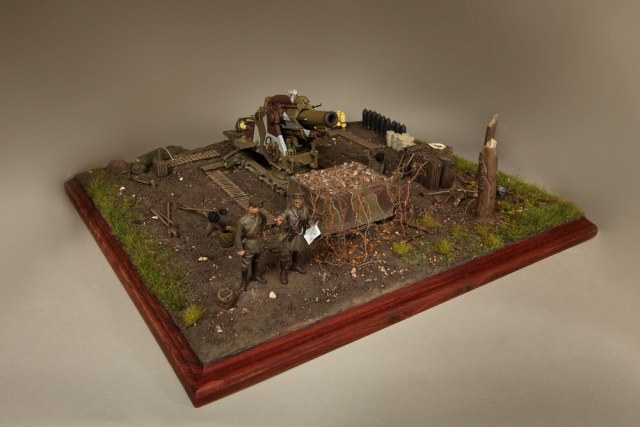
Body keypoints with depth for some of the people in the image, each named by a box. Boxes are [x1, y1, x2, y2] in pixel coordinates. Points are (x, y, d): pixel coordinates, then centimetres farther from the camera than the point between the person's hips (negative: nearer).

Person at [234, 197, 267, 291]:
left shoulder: (260, 215, -13)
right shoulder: (243, 221, -29)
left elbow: (264, 219, 14)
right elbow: (238, 235, -18)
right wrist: (240, 249, -13)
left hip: (260, 243, 5)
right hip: (249, 245, -5)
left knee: (257, 261, 25)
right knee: (245, 264, 12)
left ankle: (256, 276, 49)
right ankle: (243, 281, 34)